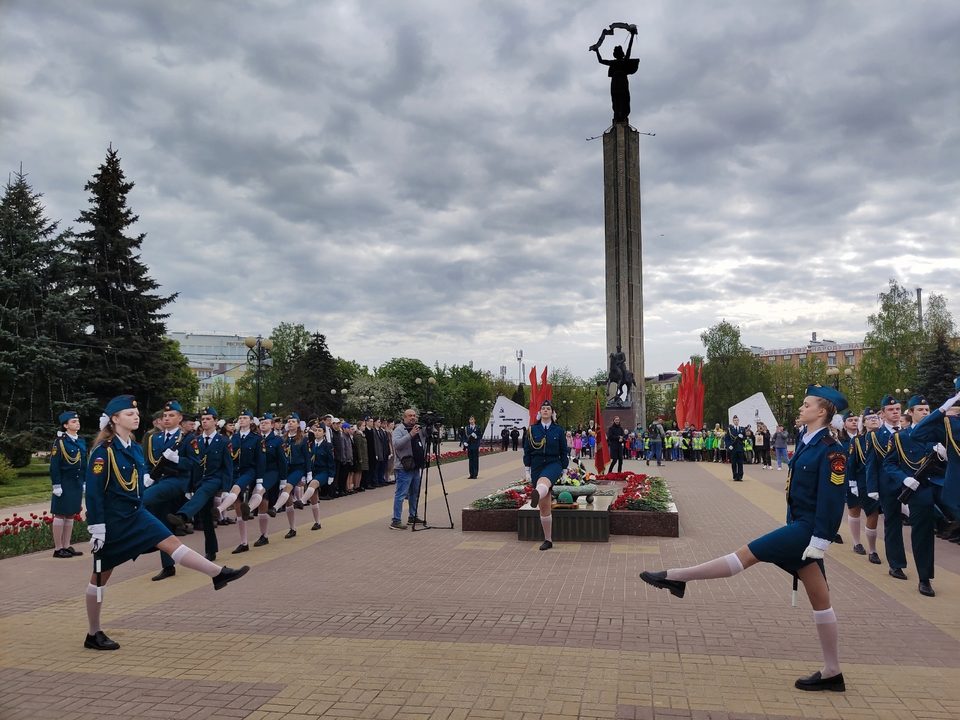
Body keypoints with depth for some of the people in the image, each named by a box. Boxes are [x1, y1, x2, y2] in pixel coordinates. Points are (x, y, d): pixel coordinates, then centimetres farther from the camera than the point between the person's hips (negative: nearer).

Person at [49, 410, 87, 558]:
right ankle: (58, 549, 7)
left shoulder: (81, 441, 10)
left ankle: (67, 547, 18)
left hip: (77, 484, 7)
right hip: (64, 484, -7)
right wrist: (56, 485, -16)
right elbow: (54, 466, -12)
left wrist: (84, 482, 13)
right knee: (60, 515, 0)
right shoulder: (60, 442, -10)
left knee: (71, 515, 11)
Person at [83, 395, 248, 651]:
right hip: (112, 521, -6)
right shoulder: (103, 451, -18)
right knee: (101, 575, 6)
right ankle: (94, 634, 19)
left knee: (171, 543, -6)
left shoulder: (136, 449, 6)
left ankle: (219, 574, -9)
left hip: (136, 515, 6)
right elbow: (94, 492, -19)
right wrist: (96, 528, -20)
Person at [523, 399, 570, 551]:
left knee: (543, 481, -41)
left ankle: (537, 495, -77)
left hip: (553, 464, -2)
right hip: (537, 466, 2)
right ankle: (548, 540, 12)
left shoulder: (558, 430, 4)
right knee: (544, 506, 3)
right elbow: (527, 451, 8)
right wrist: (527, 471, 4)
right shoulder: (532, 430, 5)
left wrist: (564, 470, 5)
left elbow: (564, 451, 8)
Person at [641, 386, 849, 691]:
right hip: (800, 527, 10)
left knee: (748, 553, -10)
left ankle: (676, 577, -7)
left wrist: (819, 541, -20)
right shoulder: (806, 442, 13)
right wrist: (794, 529, 22)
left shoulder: (831, 450, -16)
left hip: (808, 529, -10)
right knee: (819, 598, 11)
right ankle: (832, 672, 18)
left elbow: (831, 501, -19)